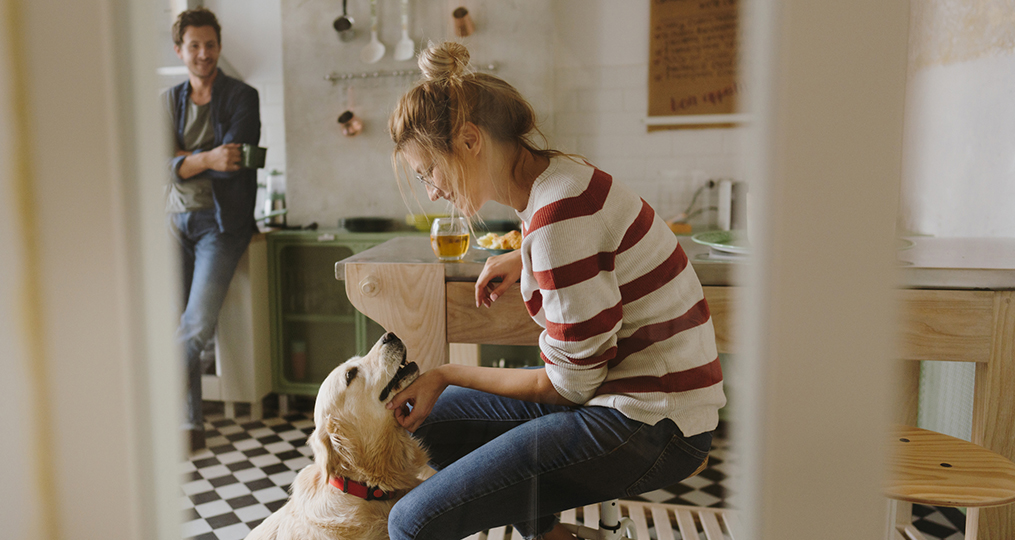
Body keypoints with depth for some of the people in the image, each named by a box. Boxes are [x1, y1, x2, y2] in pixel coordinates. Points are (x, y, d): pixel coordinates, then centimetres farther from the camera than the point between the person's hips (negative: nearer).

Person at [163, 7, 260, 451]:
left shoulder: (241, 98, -1)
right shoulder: (169, 101, 11)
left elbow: (233, 162, -14)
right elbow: (164, 168, -3)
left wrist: (182, 158, -5)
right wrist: (206, 159, -21)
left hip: (221, 222, -4)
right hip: (177, 219, 4)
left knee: (198, 326, -13)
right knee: (174, 325, 0)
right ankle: (190, 422, 13)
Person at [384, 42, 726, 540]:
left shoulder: (558, 211, -22)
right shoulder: (553, 176, 6)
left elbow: (570, 384, -17)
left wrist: (447, 374, -6)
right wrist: (521, 260, 17)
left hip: (649, 424, -10)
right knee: (432, 415, 16)